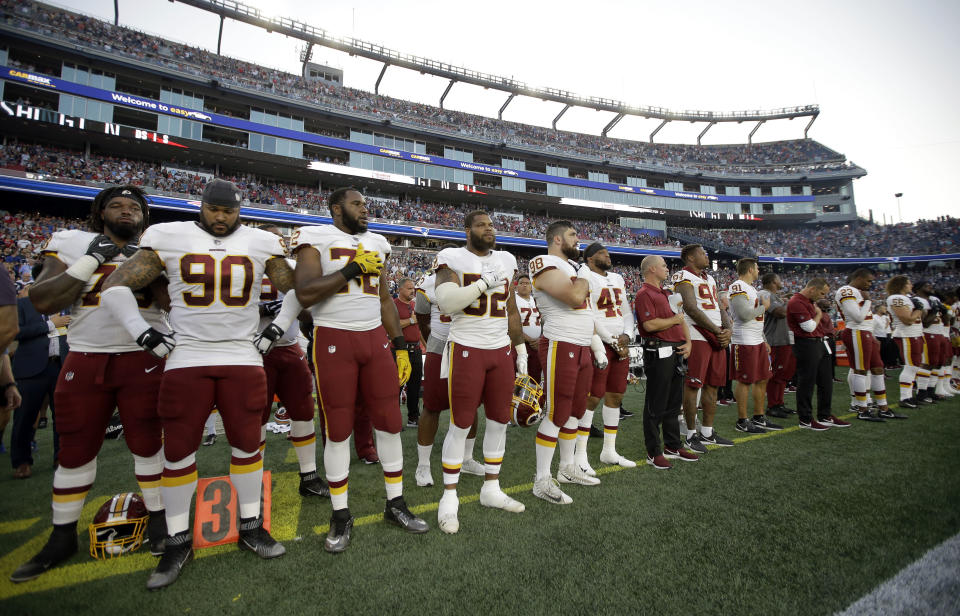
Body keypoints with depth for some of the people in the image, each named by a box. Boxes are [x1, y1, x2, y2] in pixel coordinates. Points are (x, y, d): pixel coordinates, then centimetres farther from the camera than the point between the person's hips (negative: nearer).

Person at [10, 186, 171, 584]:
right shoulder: (71, 244, 6)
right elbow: (42, 302, -4)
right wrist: (91, 260, -8)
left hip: (144, 359, -1)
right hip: (85, 360, 2)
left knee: (148, 443, 5)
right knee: (75, 449, 10)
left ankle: (158, 518, 21)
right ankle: (62, 537, 27)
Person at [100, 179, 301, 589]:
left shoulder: (261, 244, 5)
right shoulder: (169, 238, 3)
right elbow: (115, 287, 5)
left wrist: (276, 330, 4)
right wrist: (146, 336, -3)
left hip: (244, 359, 1)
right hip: (186, 359, 0)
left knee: (247, 443, 6)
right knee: (179, 449, 6)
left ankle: (250, 527, 23)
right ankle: (178, 541, 24)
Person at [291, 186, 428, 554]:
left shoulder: (376, 244, 15)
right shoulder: (316, 239, -1)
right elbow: (305, 294, -15)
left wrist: (400, 346, 11)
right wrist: (352, 268, -16)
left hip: (376, 338, 5)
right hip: (334, 340, -4)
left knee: (390, 423, 6)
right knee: (338, 431, 3)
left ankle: (395, 504, 23)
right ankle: (341, 516, 21)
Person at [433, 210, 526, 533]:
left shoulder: (506, 261, 13)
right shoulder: (452, 258, -3)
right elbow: (446, 303, -17)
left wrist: (521, 350, 16)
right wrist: (485, 282, -19)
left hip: (501, 350, 6)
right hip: (466, 350, -5)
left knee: (499, 420, 10)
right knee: (461, 424, -1)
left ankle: (491, 489, 27)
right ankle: (449, 498, 14)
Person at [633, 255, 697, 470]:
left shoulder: (667, 293, 21)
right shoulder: (644, 294, -9)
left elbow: (681, 319, 23)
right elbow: (650, 325, -21)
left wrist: (688, 342, 8)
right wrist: (675, 319, -5)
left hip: (676, 353, 9)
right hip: (658, 353, -9)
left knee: (674, 402, 15)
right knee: (656, 404, -2)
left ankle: (673, 446, 27)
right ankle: (653, 452, 6)